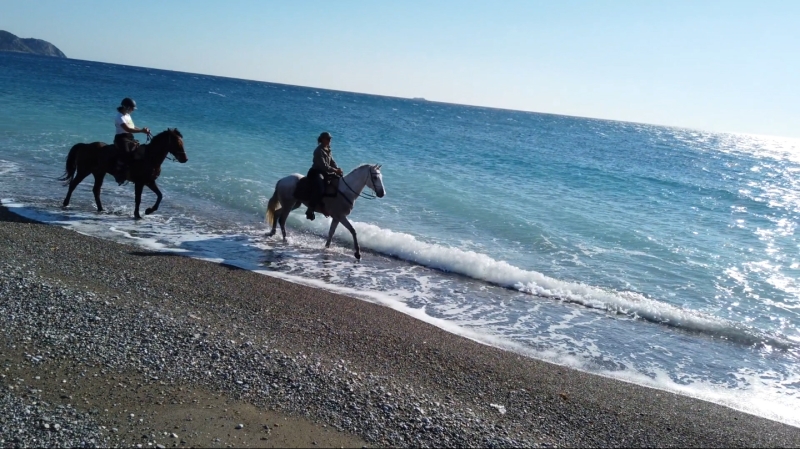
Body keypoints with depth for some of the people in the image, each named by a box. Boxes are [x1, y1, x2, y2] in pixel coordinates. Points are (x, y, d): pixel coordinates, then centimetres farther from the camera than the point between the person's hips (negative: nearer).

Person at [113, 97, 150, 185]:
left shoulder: (127, 115, 13)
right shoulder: (120, 117, -15)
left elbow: (133, 127, 14)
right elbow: (128, 129, -25)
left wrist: (143, 130, -2)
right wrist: (142, 130, -29)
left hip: (129, 138, 9)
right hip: (121, 138, -9)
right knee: (125, 153, -26)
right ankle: (119, 175, -23)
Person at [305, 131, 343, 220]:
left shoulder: (328, 149, 12)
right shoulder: (319, 151, -15)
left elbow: (332, 162, 11)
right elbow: (323, 165, -22)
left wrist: (338, 169, -8)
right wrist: (335, 170, -23)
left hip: (325, 172, 10)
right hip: (316, 172, -9)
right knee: (319, 189, -33)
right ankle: (310, 210, -26)